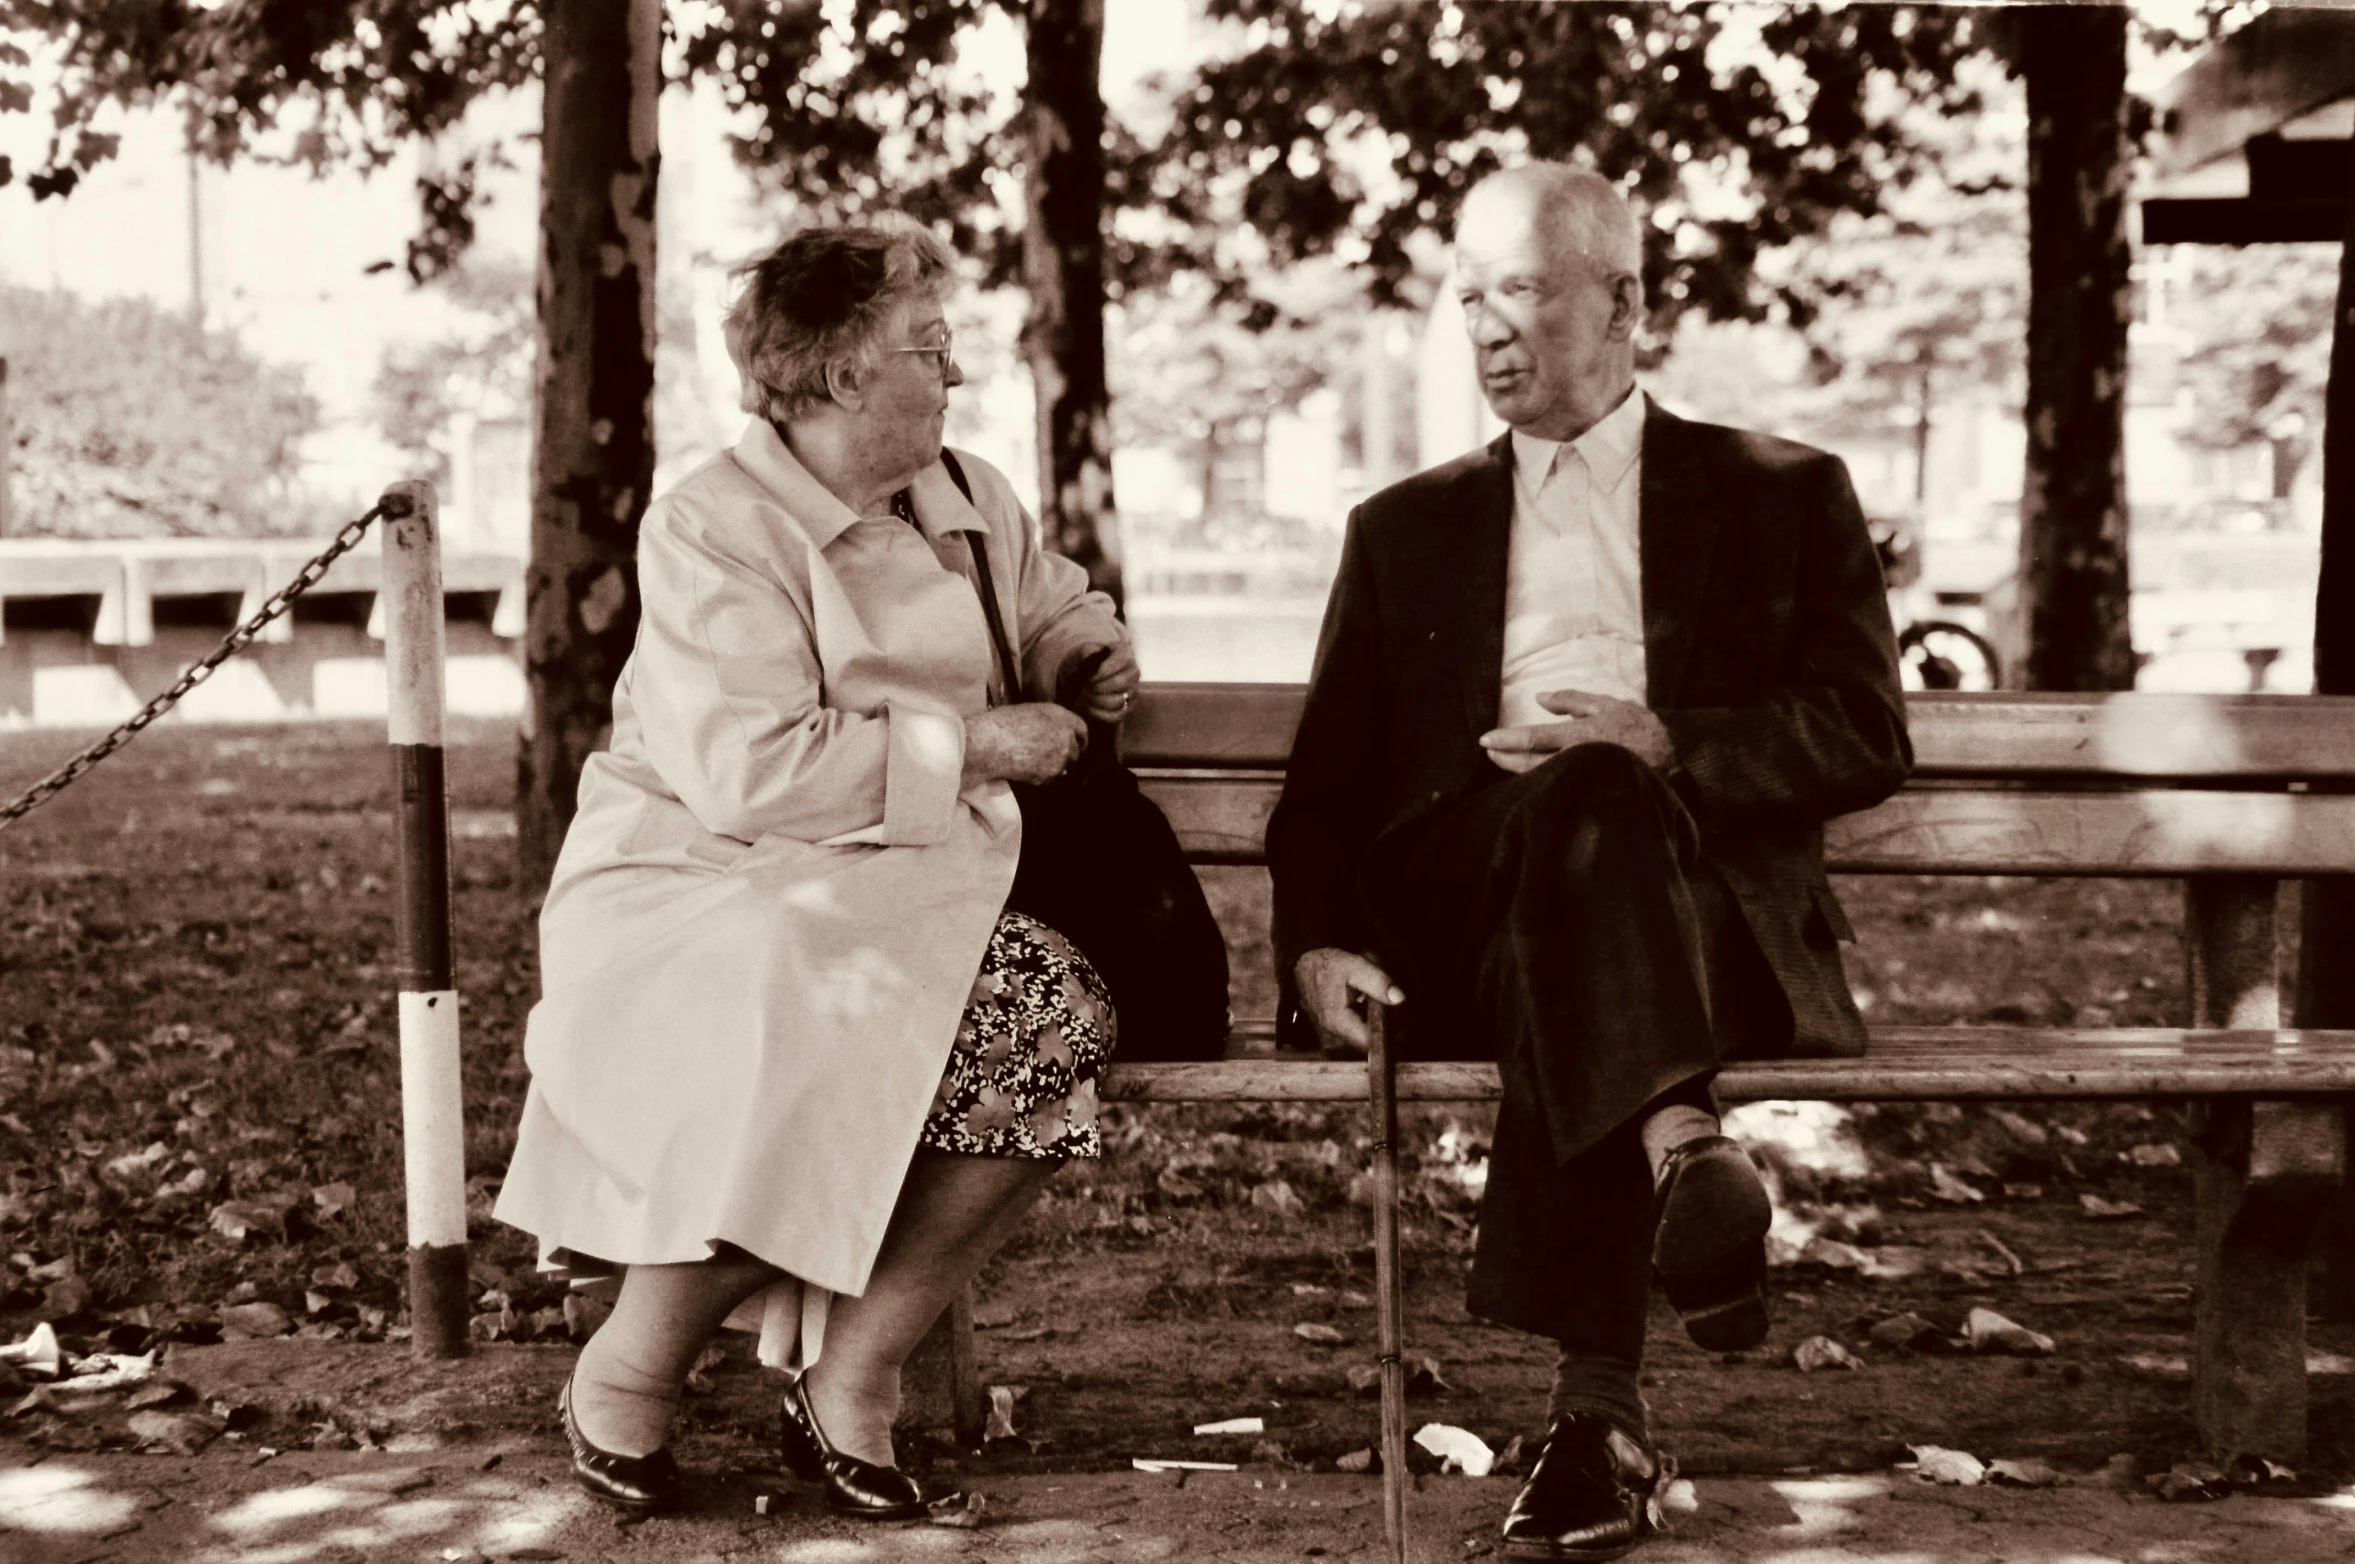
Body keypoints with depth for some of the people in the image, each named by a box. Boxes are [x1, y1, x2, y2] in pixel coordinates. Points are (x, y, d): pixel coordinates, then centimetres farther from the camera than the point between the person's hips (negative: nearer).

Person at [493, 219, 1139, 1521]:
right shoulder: (714, 528, -10)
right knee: (812, 1055, -37)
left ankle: (850, 1381, -11)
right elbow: (748, 772, -22)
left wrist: (1096, 646, 11)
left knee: (1063, 1020, -24)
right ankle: (628, 1375, -10)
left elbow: (1055, 600, 36)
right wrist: (971, 744, -17)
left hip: (895, 892, 7)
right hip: (702, 888, -6)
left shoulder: (966, 499, 14)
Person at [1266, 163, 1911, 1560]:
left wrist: (1667, 745, -9)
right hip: (1465, 928, 1)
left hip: (1715, 916, -1)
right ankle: (1678, 1146, -55)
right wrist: (1318, 940, -2)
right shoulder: (1408, 531, 26)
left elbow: (1868, 736, 7)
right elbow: (1329, 779, 18)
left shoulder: (1782, 499, 19)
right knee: (1577, 799, -34)